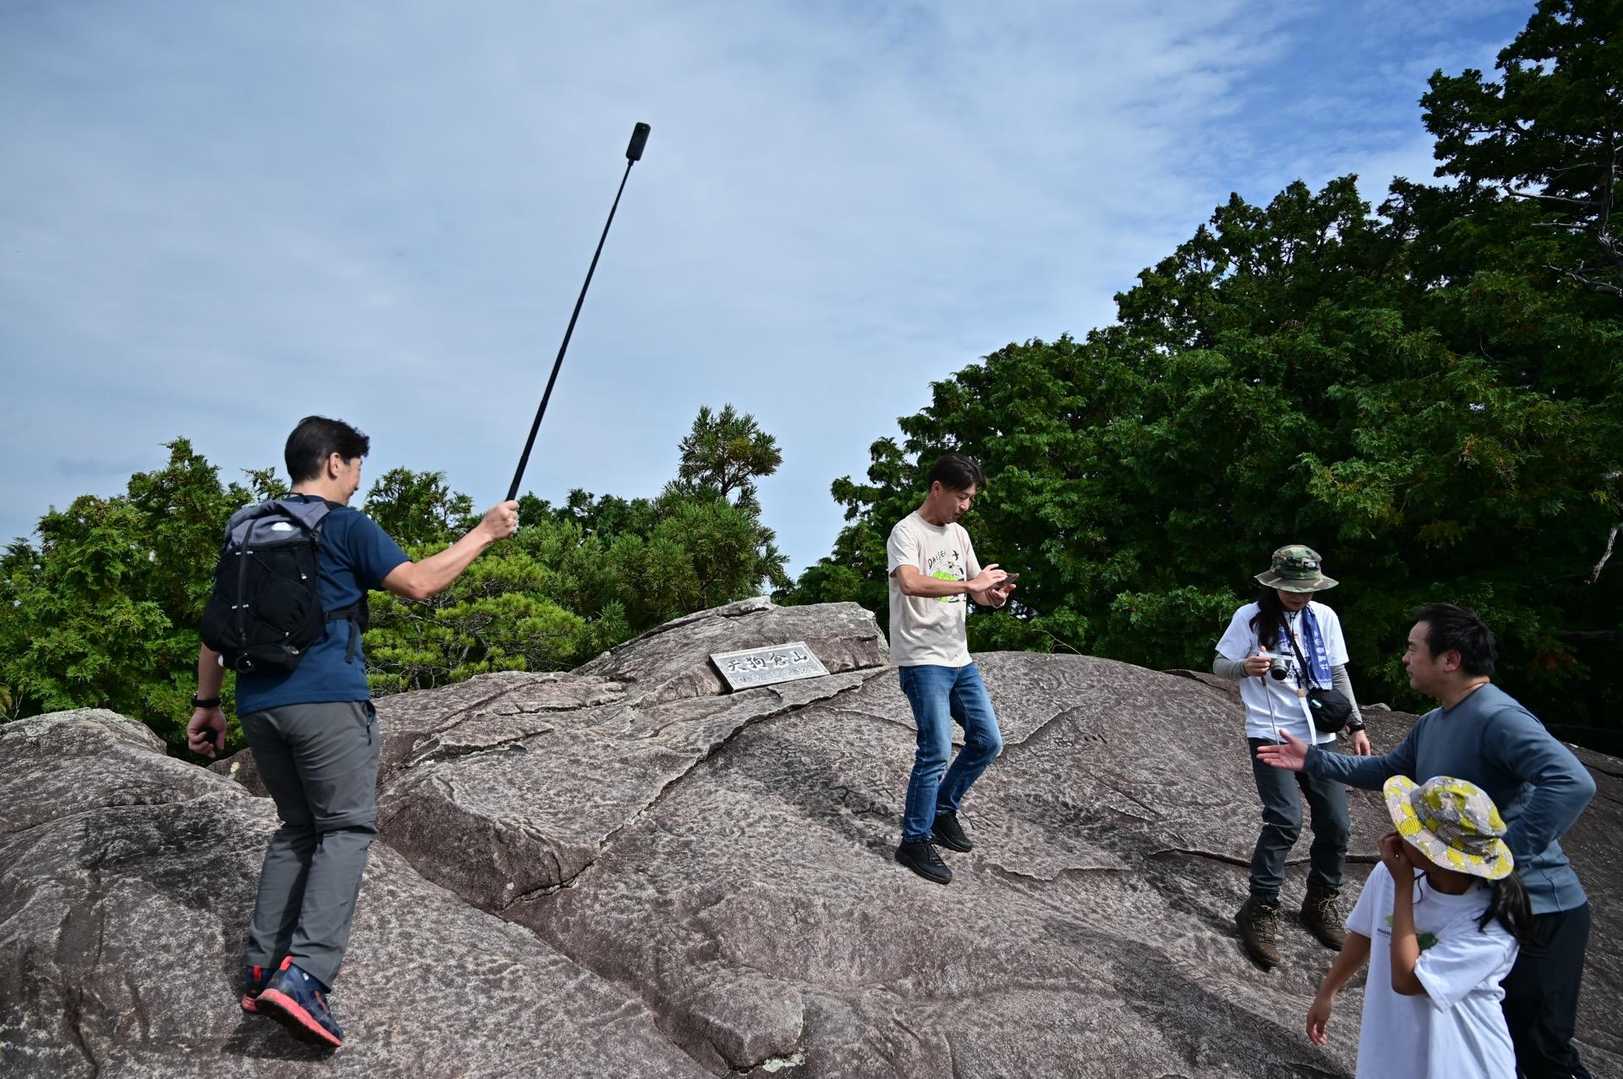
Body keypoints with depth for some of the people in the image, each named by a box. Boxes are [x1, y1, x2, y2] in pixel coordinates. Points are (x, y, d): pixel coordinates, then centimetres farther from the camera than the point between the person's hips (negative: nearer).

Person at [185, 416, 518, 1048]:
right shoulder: (346, 526, -3)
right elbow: (418, 584, -6)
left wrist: (207, 702, 22)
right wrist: (483, 534, 3)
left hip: (258, 704, 7)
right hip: (326, 700, -7)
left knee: (296, 829, 17)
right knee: (347, 828, -4)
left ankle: (261, 972, 14)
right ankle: (304, 974, -19)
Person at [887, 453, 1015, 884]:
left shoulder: (959, 534, 13)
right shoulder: (906, 532, -12)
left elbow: (977, 591, 17)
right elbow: (909, 583, -31)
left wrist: (992, 594, -7)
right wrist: (970, 583, -27)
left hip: (959, 658, 8)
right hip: (922, 660, -8)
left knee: (988, 742, 10)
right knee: (936, 751, -11)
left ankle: (943, 811, 28)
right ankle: (915, 842, 4)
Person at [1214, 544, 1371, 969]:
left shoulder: (1324, 617, 5)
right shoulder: (1250, 617, -7)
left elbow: (1338, 672, 13)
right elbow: (1219, 665, -1)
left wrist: (1356, 724, 8)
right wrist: (1245, 667, -24)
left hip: (1321, 735, 5)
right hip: (1272, 735, -5)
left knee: (1335, 824, 5)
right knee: (1285, 820, -17)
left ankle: (1321, 904, 27)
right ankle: (1260, 911, -2)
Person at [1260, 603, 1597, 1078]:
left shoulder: (1497, 718, -25)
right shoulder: (1432, 723, 8)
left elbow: (1572, 782, -38)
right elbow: (1386, 770, 24)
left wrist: (1503, 856, -36)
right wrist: (1313, 759, 18)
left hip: (1535, 910, -10)